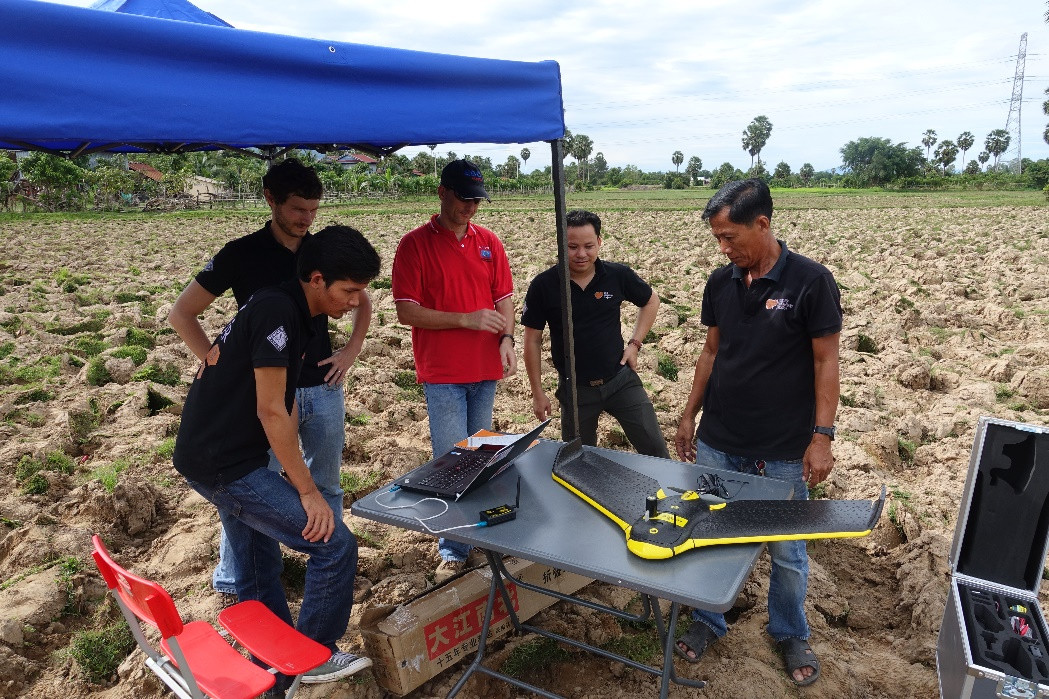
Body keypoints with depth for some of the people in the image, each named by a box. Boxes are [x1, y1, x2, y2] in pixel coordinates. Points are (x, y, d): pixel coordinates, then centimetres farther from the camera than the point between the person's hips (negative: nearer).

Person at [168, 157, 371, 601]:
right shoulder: (242, 254, -6)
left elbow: (362, 301, 18)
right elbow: (181, 314, -2)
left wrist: (351, 351, 6)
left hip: (323, 389, 4)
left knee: (326, 486, 14)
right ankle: (230, 579, 23)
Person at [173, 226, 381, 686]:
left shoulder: (291, 312, 8)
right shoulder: (277, 311, -21)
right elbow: (271, 411, -21)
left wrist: (291, 476, 14)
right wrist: (308, 492, -16)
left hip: (211, 458, 10)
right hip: (227, 466, -10)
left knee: (257, 575, 22)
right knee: (335, 545, -6)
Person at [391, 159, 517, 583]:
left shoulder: (488, 242, 9)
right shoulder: (415, 244, -6)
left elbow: (504, 298, 13)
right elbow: (407, 311, -10)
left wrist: (507, 338, -5)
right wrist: (466, 319, -18)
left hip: (486, 369, 5)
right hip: (442, 373, -4)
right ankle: (453, 550, 11)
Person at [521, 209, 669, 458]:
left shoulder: (618, 275, -7)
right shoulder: (543, 285, -10)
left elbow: (651, 301, 12)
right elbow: (533, 340, -3)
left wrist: (634, 343, 2)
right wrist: (538, 393, -1)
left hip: (620, 379, 0)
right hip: (575, 388, 0)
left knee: (655, 448, 3)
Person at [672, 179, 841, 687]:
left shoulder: (811, 281, -11)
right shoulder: (720, 282, 2)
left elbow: (826, 362, -8)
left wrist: (822, 437, -12)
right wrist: (689, 415, 10)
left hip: (784, 452, -3)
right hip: (717, 443, 4)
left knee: (788, 554, 12)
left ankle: (790, 634, 37)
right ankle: (707, 622, 36)